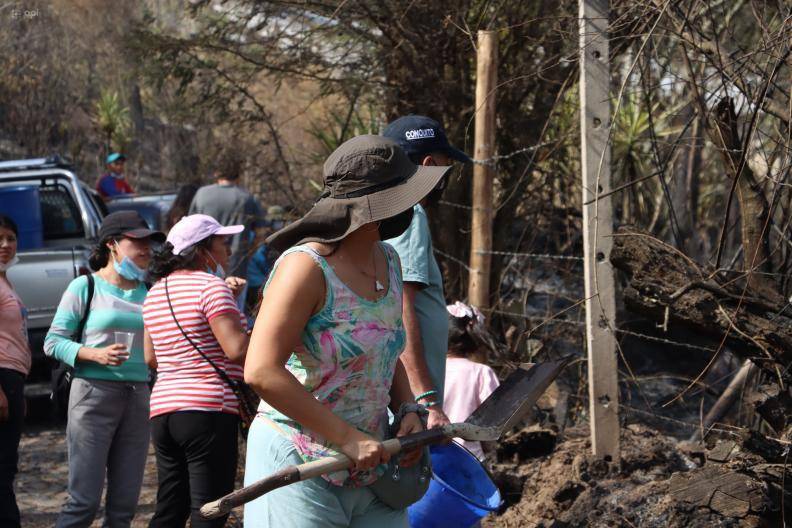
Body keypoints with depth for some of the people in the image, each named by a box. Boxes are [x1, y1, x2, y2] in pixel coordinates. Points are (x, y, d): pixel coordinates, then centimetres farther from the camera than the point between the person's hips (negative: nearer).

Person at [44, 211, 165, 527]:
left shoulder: (148, 293, 11)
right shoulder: (85, 287, -2)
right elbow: (53, 342, -2)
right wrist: (96, 354, -19)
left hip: (138, 396, 5)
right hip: (94, 392, -5)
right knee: (84, 503, -10)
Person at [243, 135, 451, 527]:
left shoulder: (387, 262, 9)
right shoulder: (306, 267, -17)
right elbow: (261, 372, -23)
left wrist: (407, 410, 3)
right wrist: (347, 438, -21)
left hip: (370, 468, 8)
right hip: (299, 464, -8)